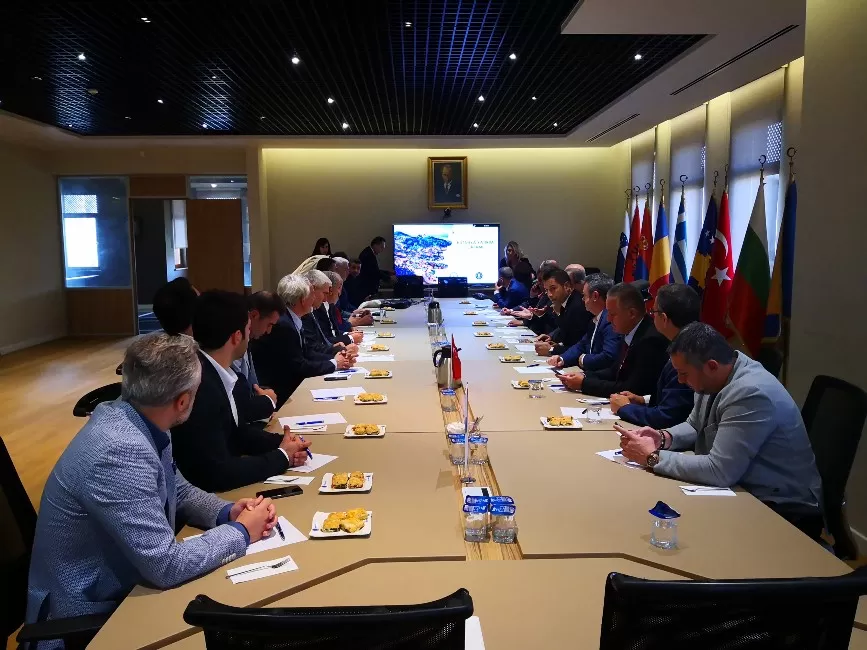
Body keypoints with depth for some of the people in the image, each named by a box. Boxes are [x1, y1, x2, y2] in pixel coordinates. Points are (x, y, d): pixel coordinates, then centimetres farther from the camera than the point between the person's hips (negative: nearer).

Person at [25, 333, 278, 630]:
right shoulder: (120, 452, -32)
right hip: (89, 614, -7)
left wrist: (227, 513, -6)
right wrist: (241, 532, -16)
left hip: (118, 585, 7)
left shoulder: (131, 417, -6)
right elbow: (166, 566, -28)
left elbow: (177, 490, 10)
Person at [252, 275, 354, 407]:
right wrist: (334, 364, -9)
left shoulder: (290, 319, 5)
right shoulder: (282, 324, -24)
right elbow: (299, 367, -21)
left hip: (288, 385, 8)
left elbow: (305, 353, 11)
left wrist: (334, 358, -2)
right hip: (281, 396, -8)